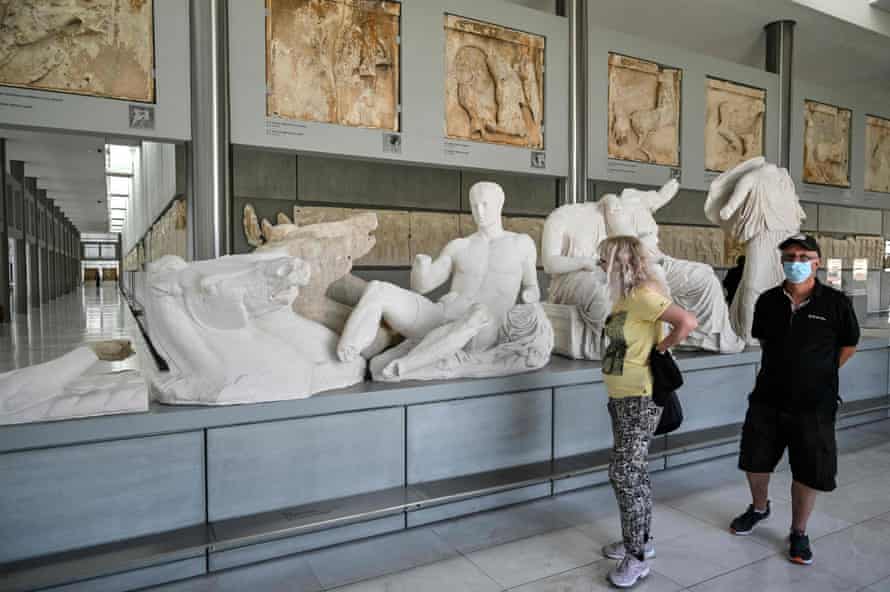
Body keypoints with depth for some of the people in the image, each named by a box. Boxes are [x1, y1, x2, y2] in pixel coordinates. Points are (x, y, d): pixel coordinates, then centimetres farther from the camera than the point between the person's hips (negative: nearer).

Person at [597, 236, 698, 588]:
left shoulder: (643, 295, -19)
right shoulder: (625, 297, 7)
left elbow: (688, 323, -29)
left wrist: (659, 350, -18)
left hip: (640, 399, -9)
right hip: (621, 397, 9)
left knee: (624, 473, -5)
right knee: (632, 471, 18)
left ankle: (637, 557, 9)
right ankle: (640, 540, 33)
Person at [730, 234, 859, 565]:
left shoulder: (835, 303, -11)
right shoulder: (767, 301, -3)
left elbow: (848, 346, 5)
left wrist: (820, 375, 7)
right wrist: (785, 369, 10)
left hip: (814, 404, -3)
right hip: (767, 399, 3)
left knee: (809, 471, 8)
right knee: (755, 460, 14)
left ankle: (799, 533, 29)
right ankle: (759, 508, 42)